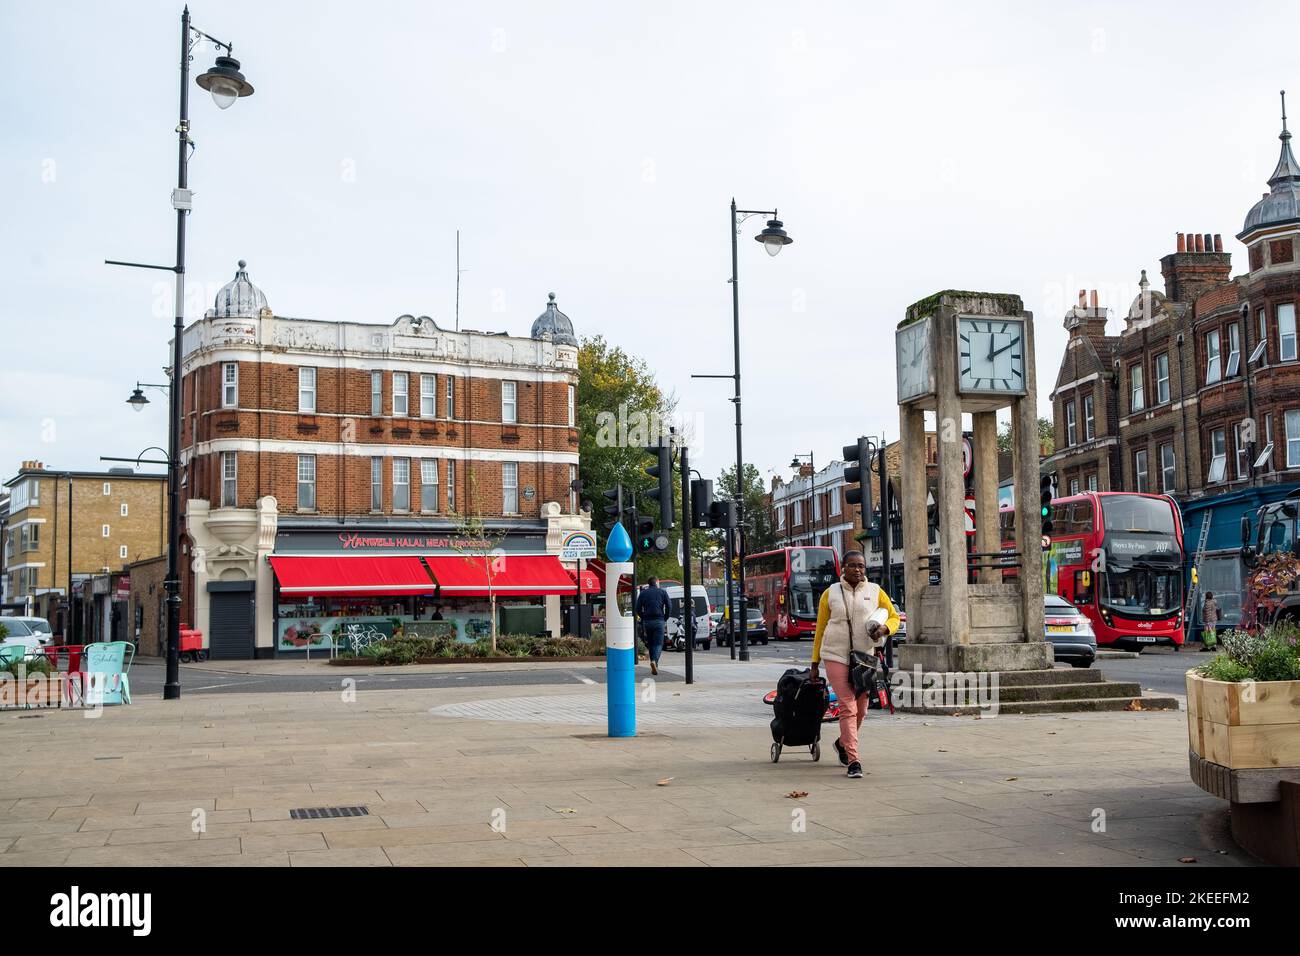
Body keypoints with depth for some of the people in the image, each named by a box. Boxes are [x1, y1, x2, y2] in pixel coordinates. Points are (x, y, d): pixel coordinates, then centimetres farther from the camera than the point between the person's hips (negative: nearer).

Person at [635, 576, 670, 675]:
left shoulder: (643, 593, 11)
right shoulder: (662, 592, 6)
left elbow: (638, 609, 5)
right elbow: (668, 607, 0)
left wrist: (644, 618, 13)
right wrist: (665, 619, 8)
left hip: (647, 622, 2)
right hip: (659, 621, -2)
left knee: (650, 644, 11)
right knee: (658, 643, -2)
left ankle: (654, 667, 11)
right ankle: (654, 661, -27)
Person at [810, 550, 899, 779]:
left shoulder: (875, 592, 6)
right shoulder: (831, 593, 4)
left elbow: (894, 616, 14)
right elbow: (820, 629, 8)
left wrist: (885, 629, -10)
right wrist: (815, 663, 7)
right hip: (836, 656, -2)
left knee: (861, 709, 10)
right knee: (848, 707, -11)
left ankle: (843, 743, 37)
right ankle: (853, 761, -9)